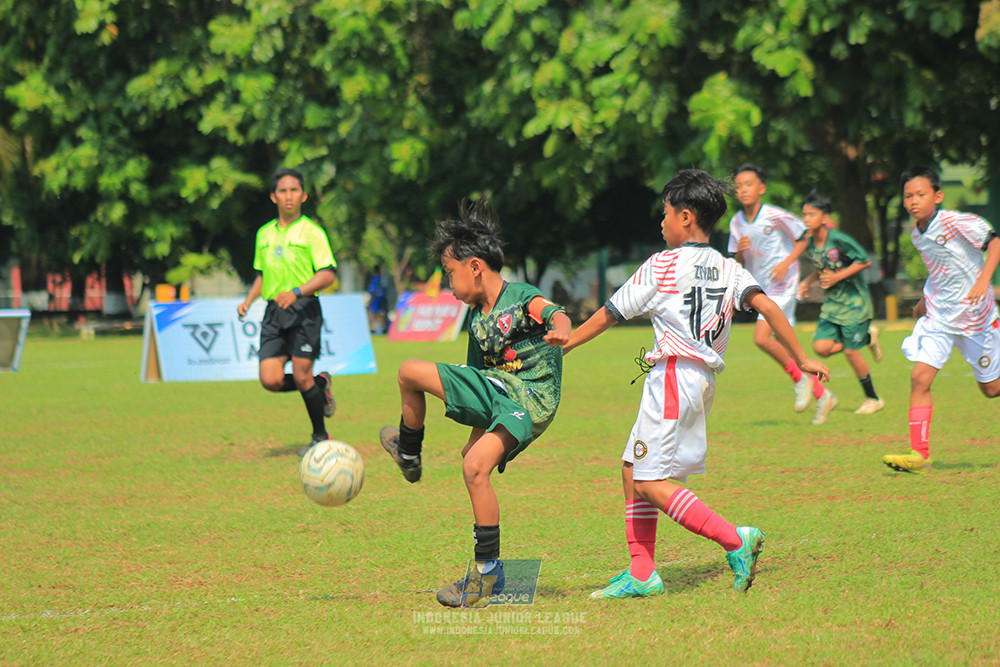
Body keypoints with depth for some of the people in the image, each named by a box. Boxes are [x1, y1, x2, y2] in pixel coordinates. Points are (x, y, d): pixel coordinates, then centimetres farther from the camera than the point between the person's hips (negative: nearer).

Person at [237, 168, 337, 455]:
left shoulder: (311, 232, -3)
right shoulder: (264, 234, 15)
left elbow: (328, 274, -10)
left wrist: (297, 291, -22)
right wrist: (248, 300, 11)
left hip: (304, 310, -5)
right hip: (274, 312, 5)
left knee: (301, 377, -9)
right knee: (271, 380, -8)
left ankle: (321, 437, 10)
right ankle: (321, 385, 21)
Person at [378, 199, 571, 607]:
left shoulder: (522, 299, -9)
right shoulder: (476, 317, 14)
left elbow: (557, 314, -27)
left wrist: (561, 332, -51)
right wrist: (480, 434, 22)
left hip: (529, 401, -8)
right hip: (495, 390, 8)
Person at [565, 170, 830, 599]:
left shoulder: (660, 266, -4)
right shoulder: (729, 270, 11)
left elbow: (608, 315, 3)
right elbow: (767, 307, -4)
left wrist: (561, 346, 14)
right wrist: (802, 359, -6)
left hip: (674, 377, -8)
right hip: (704, 381, 8)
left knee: (651, 482, -9)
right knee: (632, 469, 14)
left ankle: (735, 540, -18)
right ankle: (641, 573, 13)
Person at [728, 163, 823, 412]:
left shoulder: (776, 216, -13)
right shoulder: (737, 223, 3)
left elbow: (803, 238, -1)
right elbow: (737, 262, 10)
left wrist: (787, 263, -15)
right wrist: (741, 250, -13)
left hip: (783, 286, -6)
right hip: (762, 288, 6)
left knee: (761, 337, -21)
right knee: (783, 345, 9)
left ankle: (799, 378, -2)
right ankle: (821, 394, 21)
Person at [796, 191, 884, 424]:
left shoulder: (838, 240, -19)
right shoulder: (810, 244, 2)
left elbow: (865, 261, -15)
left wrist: (837, 277, -20)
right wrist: (808, 281, 0)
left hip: (854, 302, -7)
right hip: (832, 303, 7)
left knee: (850, 351, -5)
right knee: (821, 347, -8)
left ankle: (873, 399, 13)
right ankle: (868, 337, 17)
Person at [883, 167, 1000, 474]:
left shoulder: (955, 223, -18)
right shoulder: (917, 234, 4)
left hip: (974, 316, -5)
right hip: (938, 316, 5)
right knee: (919, 378, -12)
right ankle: (919, 455, -12)